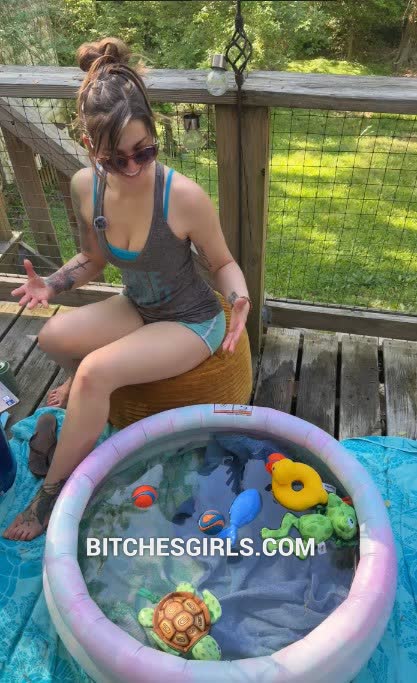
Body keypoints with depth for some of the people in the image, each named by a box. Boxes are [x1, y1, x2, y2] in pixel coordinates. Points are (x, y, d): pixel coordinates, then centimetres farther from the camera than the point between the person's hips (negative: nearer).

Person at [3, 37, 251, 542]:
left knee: (97, 372, -24)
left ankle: (53, 493, 0)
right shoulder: (85, 187, -12)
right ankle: (86, 388, 23)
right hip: (138, 309, 5)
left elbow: (222, 263, -10)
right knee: (53, 337, -15)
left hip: (192, 321, -5)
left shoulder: (184, 197, -26)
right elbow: (94, 259, 4)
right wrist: (52, 285, -13)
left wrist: (239, 301, -30)